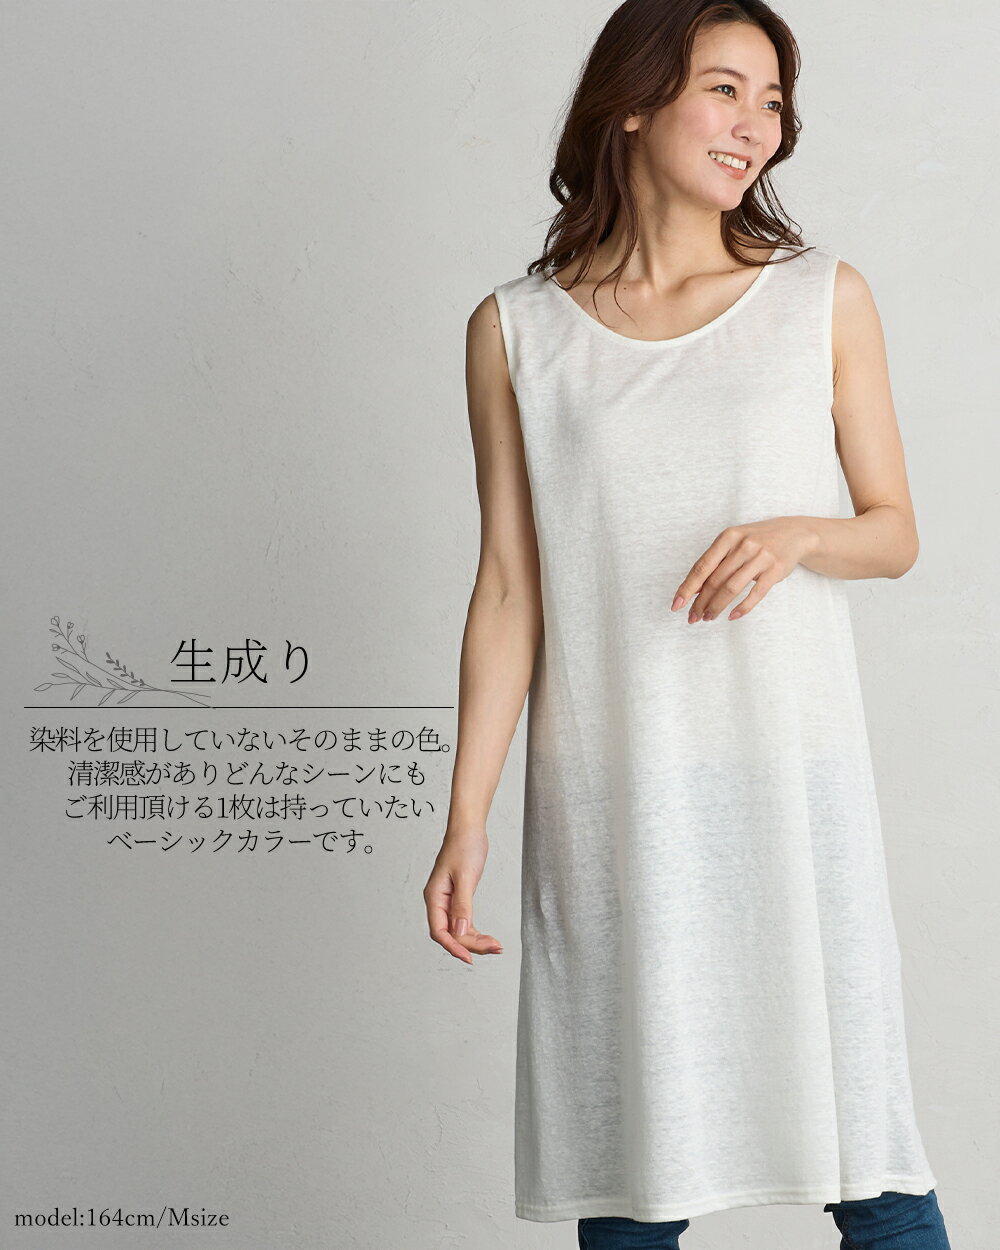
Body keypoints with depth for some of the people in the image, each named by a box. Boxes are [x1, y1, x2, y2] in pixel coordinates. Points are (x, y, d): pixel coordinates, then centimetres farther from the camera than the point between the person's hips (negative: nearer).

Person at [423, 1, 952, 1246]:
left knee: (862, 1142, 3)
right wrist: (466, 817, -1)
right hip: (612, 796, 0)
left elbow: (895, 531, 10)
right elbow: (509, 589, 3)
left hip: (792, 776, 0)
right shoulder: (517, 332, 3)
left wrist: (797, 534, -13)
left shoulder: (825, 300, 5)